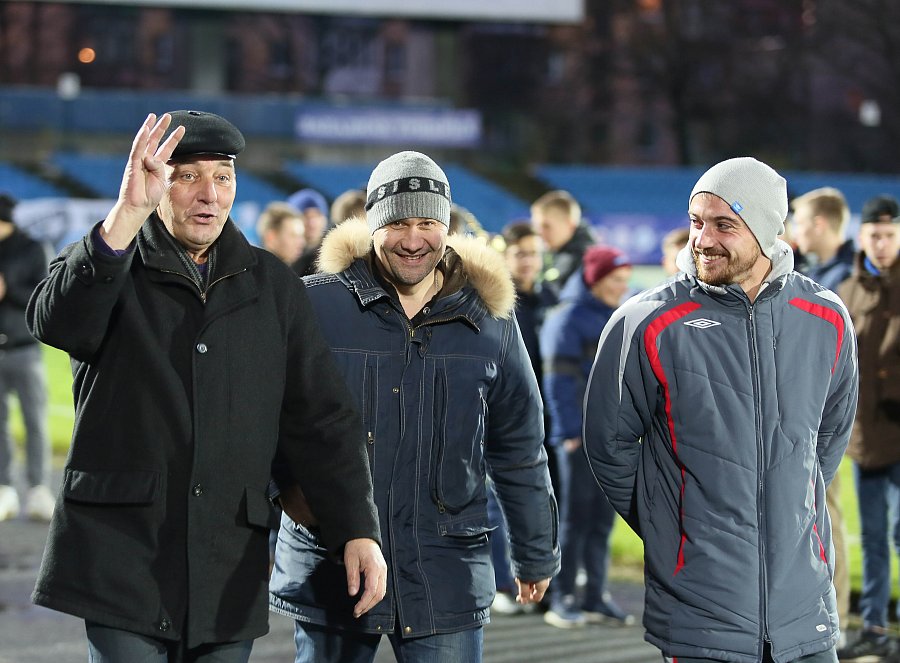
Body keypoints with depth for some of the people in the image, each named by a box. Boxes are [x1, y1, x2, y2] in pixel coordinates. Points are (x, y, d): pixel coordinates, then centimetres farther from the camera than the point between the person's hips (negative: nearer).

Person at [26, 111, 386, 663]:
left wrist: (358, 531, 0)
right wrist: (126, 216, -32)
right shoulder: (105, 265, 5)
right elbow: (57, 322, -20)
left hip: (230, 572, 3)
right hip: (122, 555, -3)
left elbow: (321, 422, 11)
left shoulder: (274, 287, 13)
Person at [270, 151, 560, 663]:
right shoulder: (316, 305, -4)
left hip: (448, 580, 1)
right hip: (331, 577, -1)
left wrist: (537, 557, 17)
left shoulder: (490, 319, 5)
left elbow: (519, 453, 13)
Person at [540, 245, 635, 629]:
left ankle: (595, 597, 15)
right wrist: (571, 432, -16)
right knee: (575, 515, -2)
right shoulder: (568, 317, -8)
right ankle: (562, 600, 4)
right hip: (581, 435, -6)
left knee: (603, 518, 9)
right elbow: (559, 379, -12)